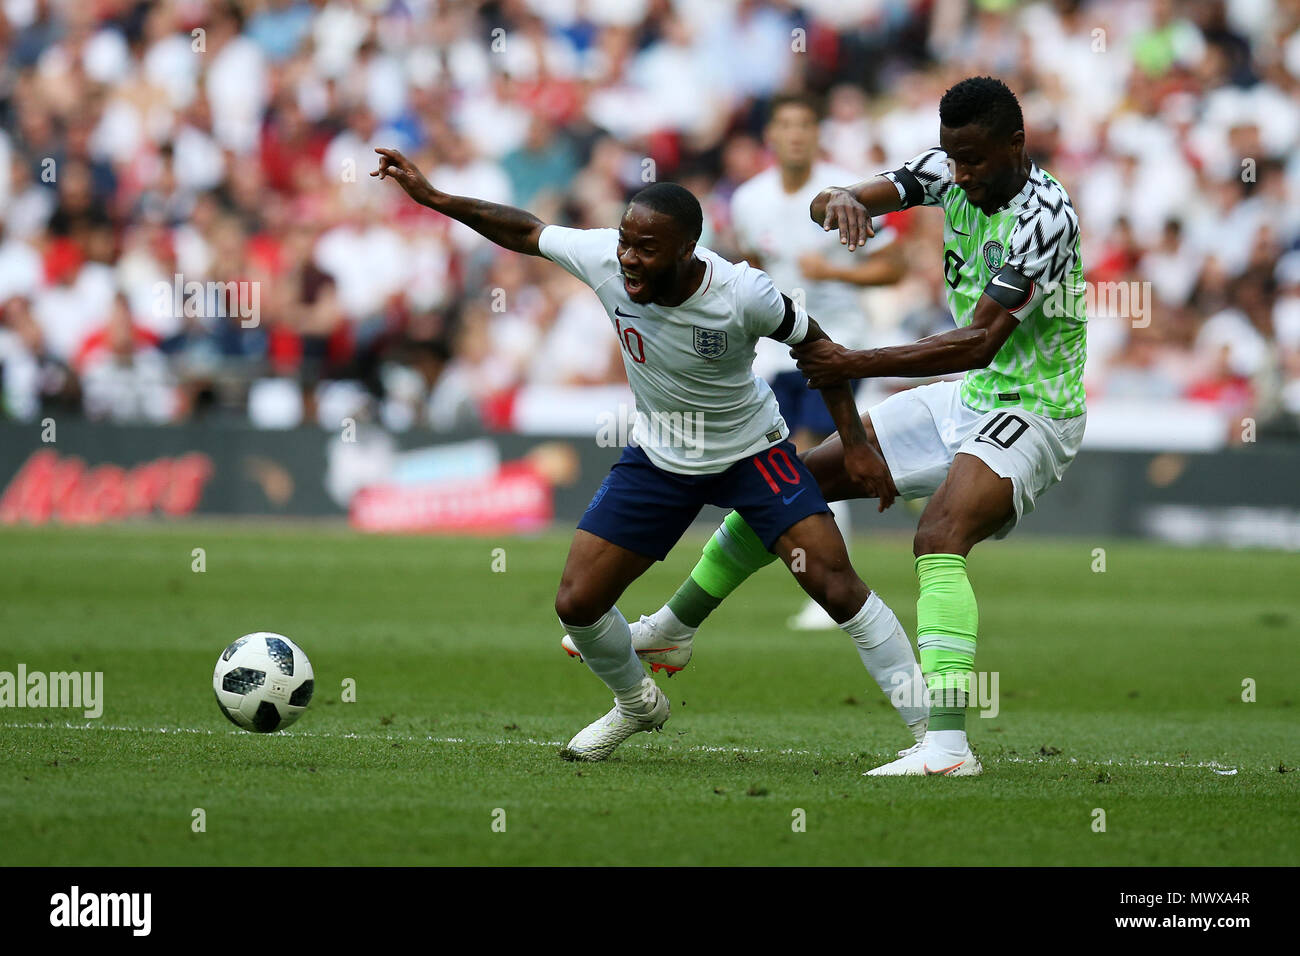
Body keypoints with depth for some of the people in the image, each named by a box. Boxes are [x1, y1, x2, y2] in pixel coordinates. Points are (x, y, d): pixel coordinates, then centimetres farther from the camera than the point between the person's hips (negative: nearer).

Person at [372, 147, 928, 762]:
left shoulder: (742, 295, -31)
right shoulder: (603, 259, -23)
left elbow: (815, 346, -12)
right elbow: (524, 232, -4)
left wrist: (855, 442, -12)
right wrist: (432, 198, -7)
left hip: (751, 452, -4)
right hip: (658, 457, 4)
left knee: (837, 588, -16)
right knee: (577, 602, -3)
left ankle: (930, 726, -4)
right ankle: (636, 703, 29)